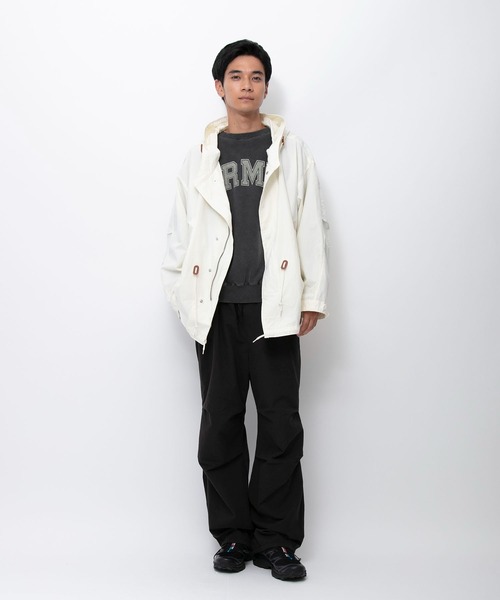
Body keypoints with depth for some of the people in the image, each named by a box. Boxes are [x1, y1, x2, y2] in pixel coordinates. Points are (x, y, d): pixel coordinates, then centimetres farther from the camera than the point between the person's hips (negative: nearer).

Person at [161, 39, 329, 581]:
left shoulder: (291, 151, 12)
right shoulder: (200, 158, 14)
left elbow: (311, 226, 8)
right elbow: (180, 232, 12)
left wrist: (313, 296, 1)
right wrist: (183, 295, 2)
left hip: (273, 306, -1)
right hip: (218, 306, 1)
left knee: (280, 423, -2)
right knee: (221, 421, 3)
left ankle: (275, 540, 8)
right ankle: (233, 536, 13)